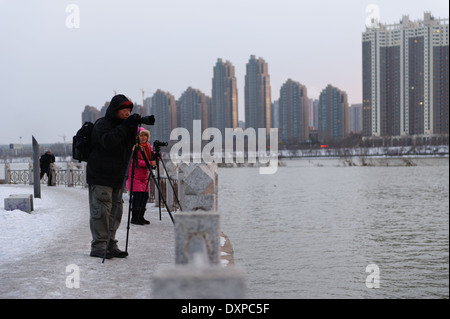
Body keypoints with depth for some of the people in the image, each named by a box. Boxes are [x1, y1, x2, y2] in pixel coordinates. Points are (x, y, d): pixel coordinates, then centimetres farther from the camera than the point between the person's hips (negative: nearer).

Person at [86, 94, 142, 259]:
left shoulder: (120, 125, 16)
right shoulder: (102, 125, -9)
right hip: (100, 177, -8)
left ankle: (110, 245, 13)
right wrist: (125, 127, -25)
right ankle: (98, 246, -5)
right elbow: (107, 142, -27)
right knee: (101, 210, -9)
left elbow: (129, 146, 10)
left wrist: (133, 128, -4)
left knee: (115, 211, 8)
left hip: (116, 177, 8)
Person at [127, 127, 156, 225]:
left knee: (145, 195, 4)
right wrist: (150, 163, -28)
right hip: (134, 175, -7)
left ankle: (141, 217, 14)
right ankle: (134, 218, -4)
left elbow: (151, 156, 9)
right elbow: (136, 162, -22)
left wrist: (156, 155, -13)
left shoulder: (148, 145, 9)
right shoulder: (134, 146, -14)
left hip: (144, 175, 7)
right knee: (137, 195, -12)